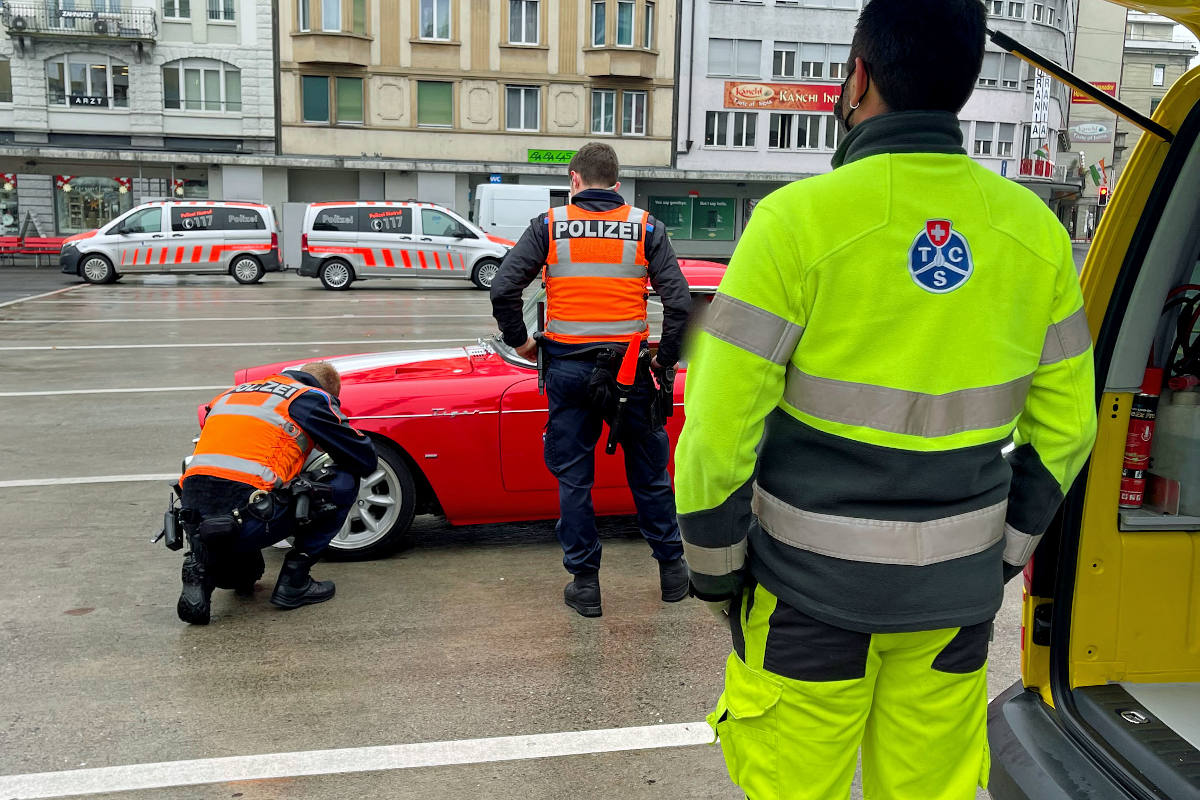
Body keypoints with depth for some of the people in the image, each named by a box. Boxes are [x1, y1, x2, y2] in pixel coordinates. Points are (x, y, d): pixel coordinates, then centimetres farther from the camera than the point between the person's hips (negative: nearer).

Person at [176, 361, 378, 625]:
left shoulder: (232, 394, 26)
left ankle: (203, 569, 5)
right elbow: (366, 461, 8)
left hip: (195, 523, 7)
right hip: (248, 520, -7)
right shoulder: (312, 398, 6)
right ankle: (294, 580, 8)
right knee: (345, 482, 9)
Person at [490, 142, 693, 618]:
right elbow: (679, 301, -6)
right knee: (648, 472, 15)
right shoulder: (645, 227, 2)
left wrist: (519, 341, 7)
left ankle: (584, 584, 16)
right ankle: (672, 570, 26)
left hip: (568, 368, 0)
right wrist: (666, 360, 4)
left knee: (573, 477, 10)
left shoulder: (549, 226, 1)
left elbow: (503, 289, -7)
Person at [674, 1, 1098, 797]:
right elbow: (1065, 424, 6)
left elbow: (721, 425, -17)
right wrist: (1004, 552, 17)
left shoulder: (800, 219, -16)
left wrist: (713, 563, -2)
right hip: (957, 588, 5)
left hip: (813, 583, -4)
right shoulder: (1034, 231, 0)